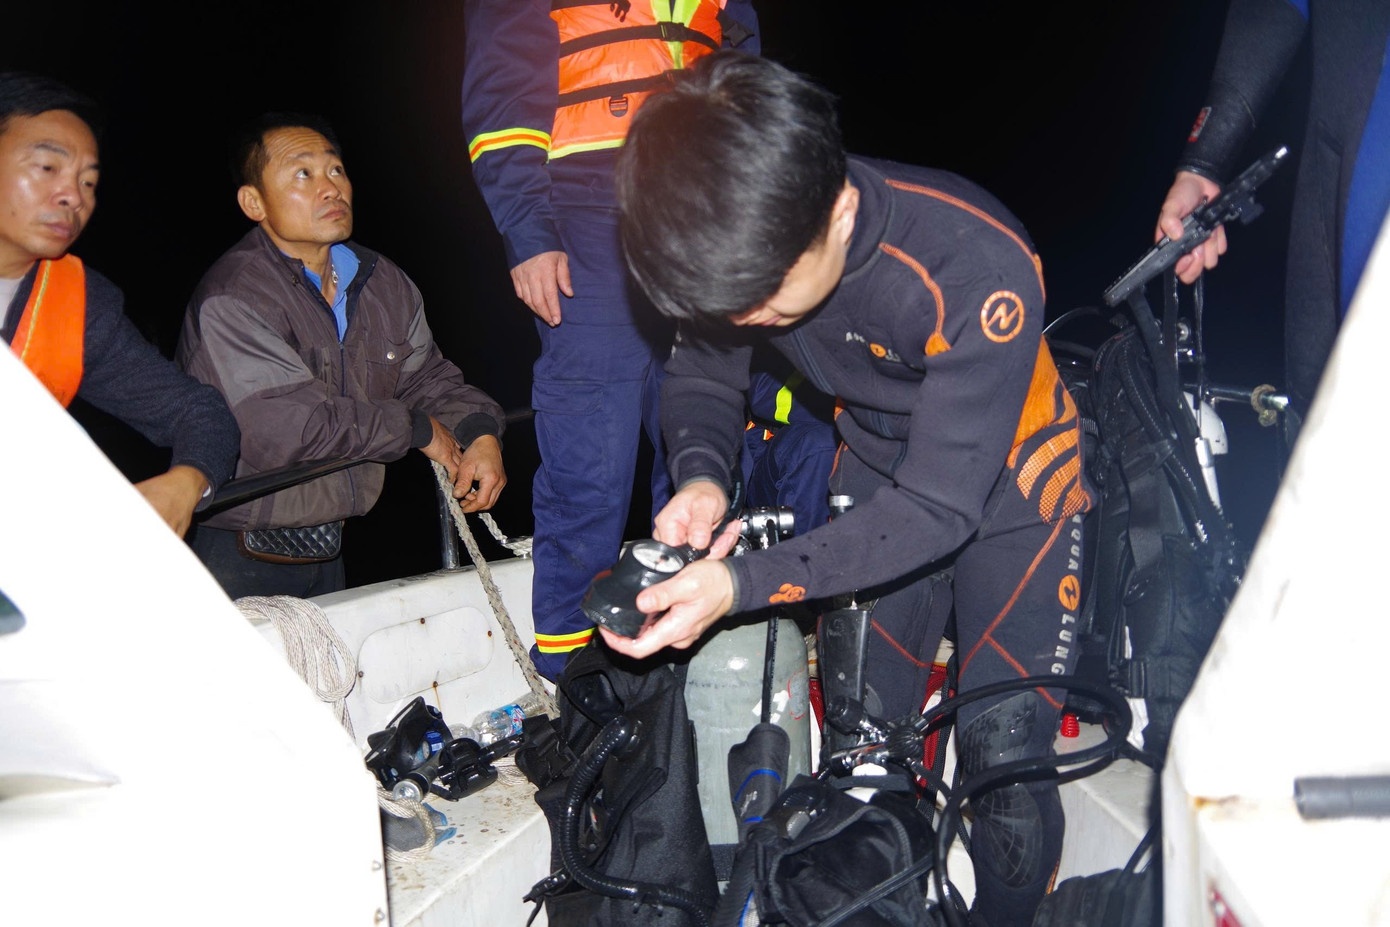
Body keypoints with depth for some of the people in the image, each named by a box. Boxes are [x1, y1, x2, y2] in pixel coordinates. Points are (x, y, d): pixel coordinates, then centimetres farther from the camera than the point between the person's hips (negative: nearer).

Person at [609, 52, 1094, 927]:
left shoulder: (978, 268, -36)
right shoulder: (750, 239, -21)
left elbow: (938, 507, -31)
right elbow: (701, 369, -2)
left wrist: (743, 583, -40)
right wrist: (701, 476, -25)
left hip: (1004, 485, -4)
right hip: (881, 472, 4)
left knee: (1002, 750, -8)